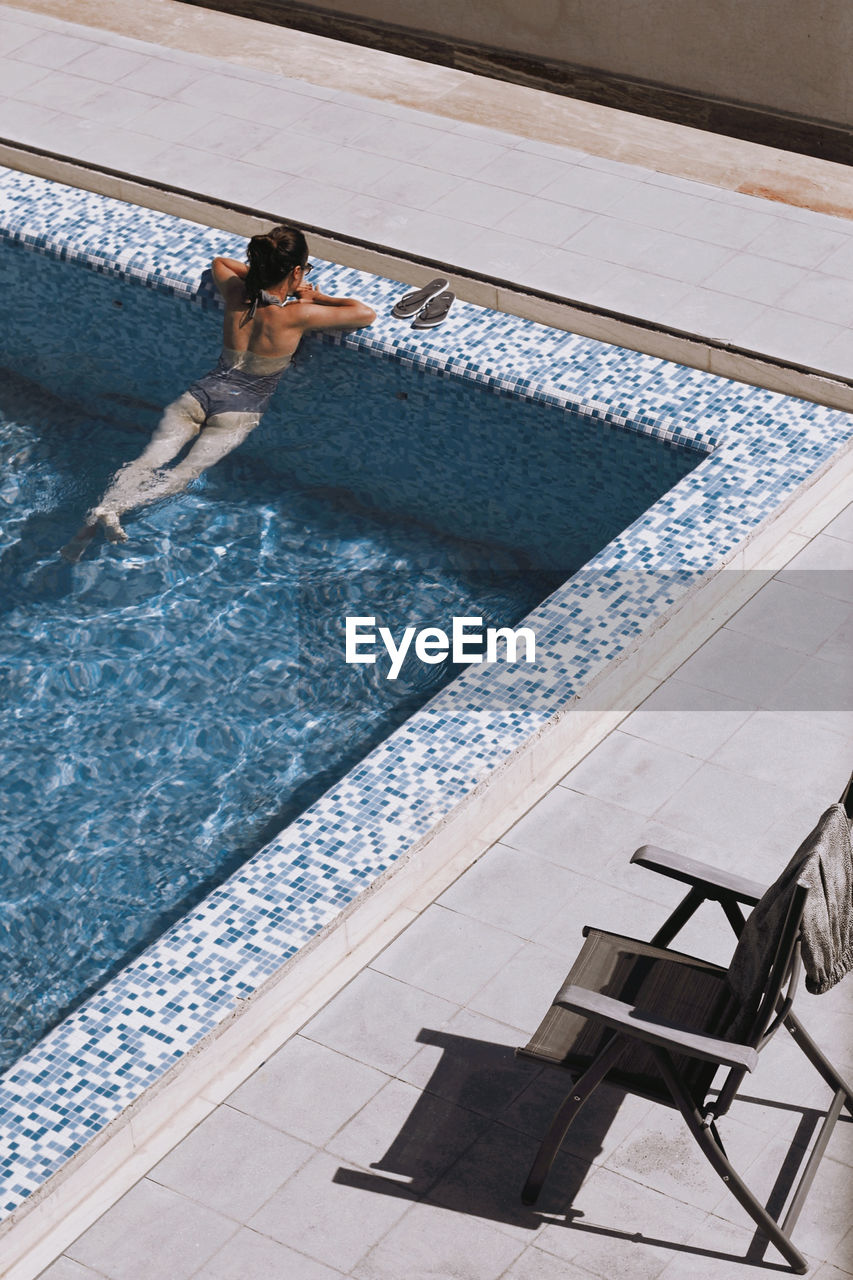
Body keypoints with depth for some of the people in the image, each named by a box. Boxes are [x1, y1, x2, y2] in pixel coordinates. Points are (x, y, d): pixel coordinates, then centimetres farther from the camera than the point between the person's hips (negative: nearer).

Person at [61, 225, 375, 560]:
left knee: (149, 460, -9)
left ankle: (97, 513, -29)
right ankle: (117, 508, -41)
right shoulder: (297, 315, -9)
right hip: (240, 409, -4)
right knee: (184, 473, -17)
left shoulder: (235, 293, 5)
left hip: (201, 392, 5)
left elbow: (219, 262, 31)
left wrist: (267, 280, 26)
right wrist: (316, 298, 11)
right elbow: (366, 314, -3)